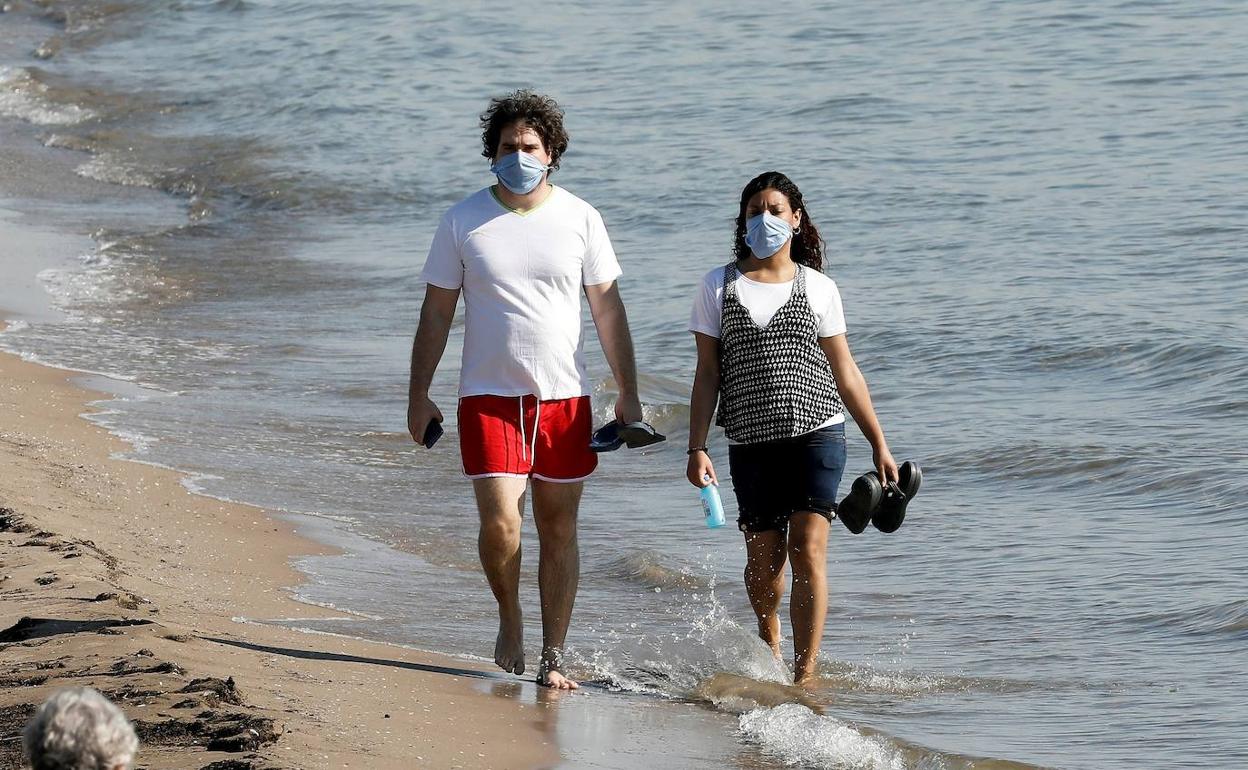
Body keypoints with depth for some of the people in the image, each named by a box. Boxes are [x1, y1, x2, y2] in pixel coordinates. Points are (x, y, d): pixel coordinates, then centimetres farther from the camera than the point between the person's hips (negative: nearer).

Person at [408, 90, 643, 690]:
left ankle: (553, 658, 13)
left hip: (564, 397, 1)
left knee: (559, 531, 5)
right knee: (500, 523, -14)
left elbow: (608, 309, 6)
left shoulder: (580, 219, 2)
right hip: (489, 396, -1)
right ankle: (509, 616, 14)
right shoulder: (463, 222, 0)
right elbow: (436, 313, 5)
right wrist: (418, 397, 2)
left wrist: (628, 393, 2)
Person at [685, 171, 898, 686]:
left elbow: (844, 371, 11)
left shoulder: (818, 288, 7)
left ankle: (805, 676, -14)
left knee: (808, 551, -13)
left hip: (817, 431, -1)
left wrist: (879, 444, 10)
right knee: (764, 558, 4)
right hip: (751, 440, 1)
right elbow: (708, 373, 5)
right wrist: (697, 448, -3)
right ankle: (769, 644, 32)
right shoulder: (719, 287, 7)